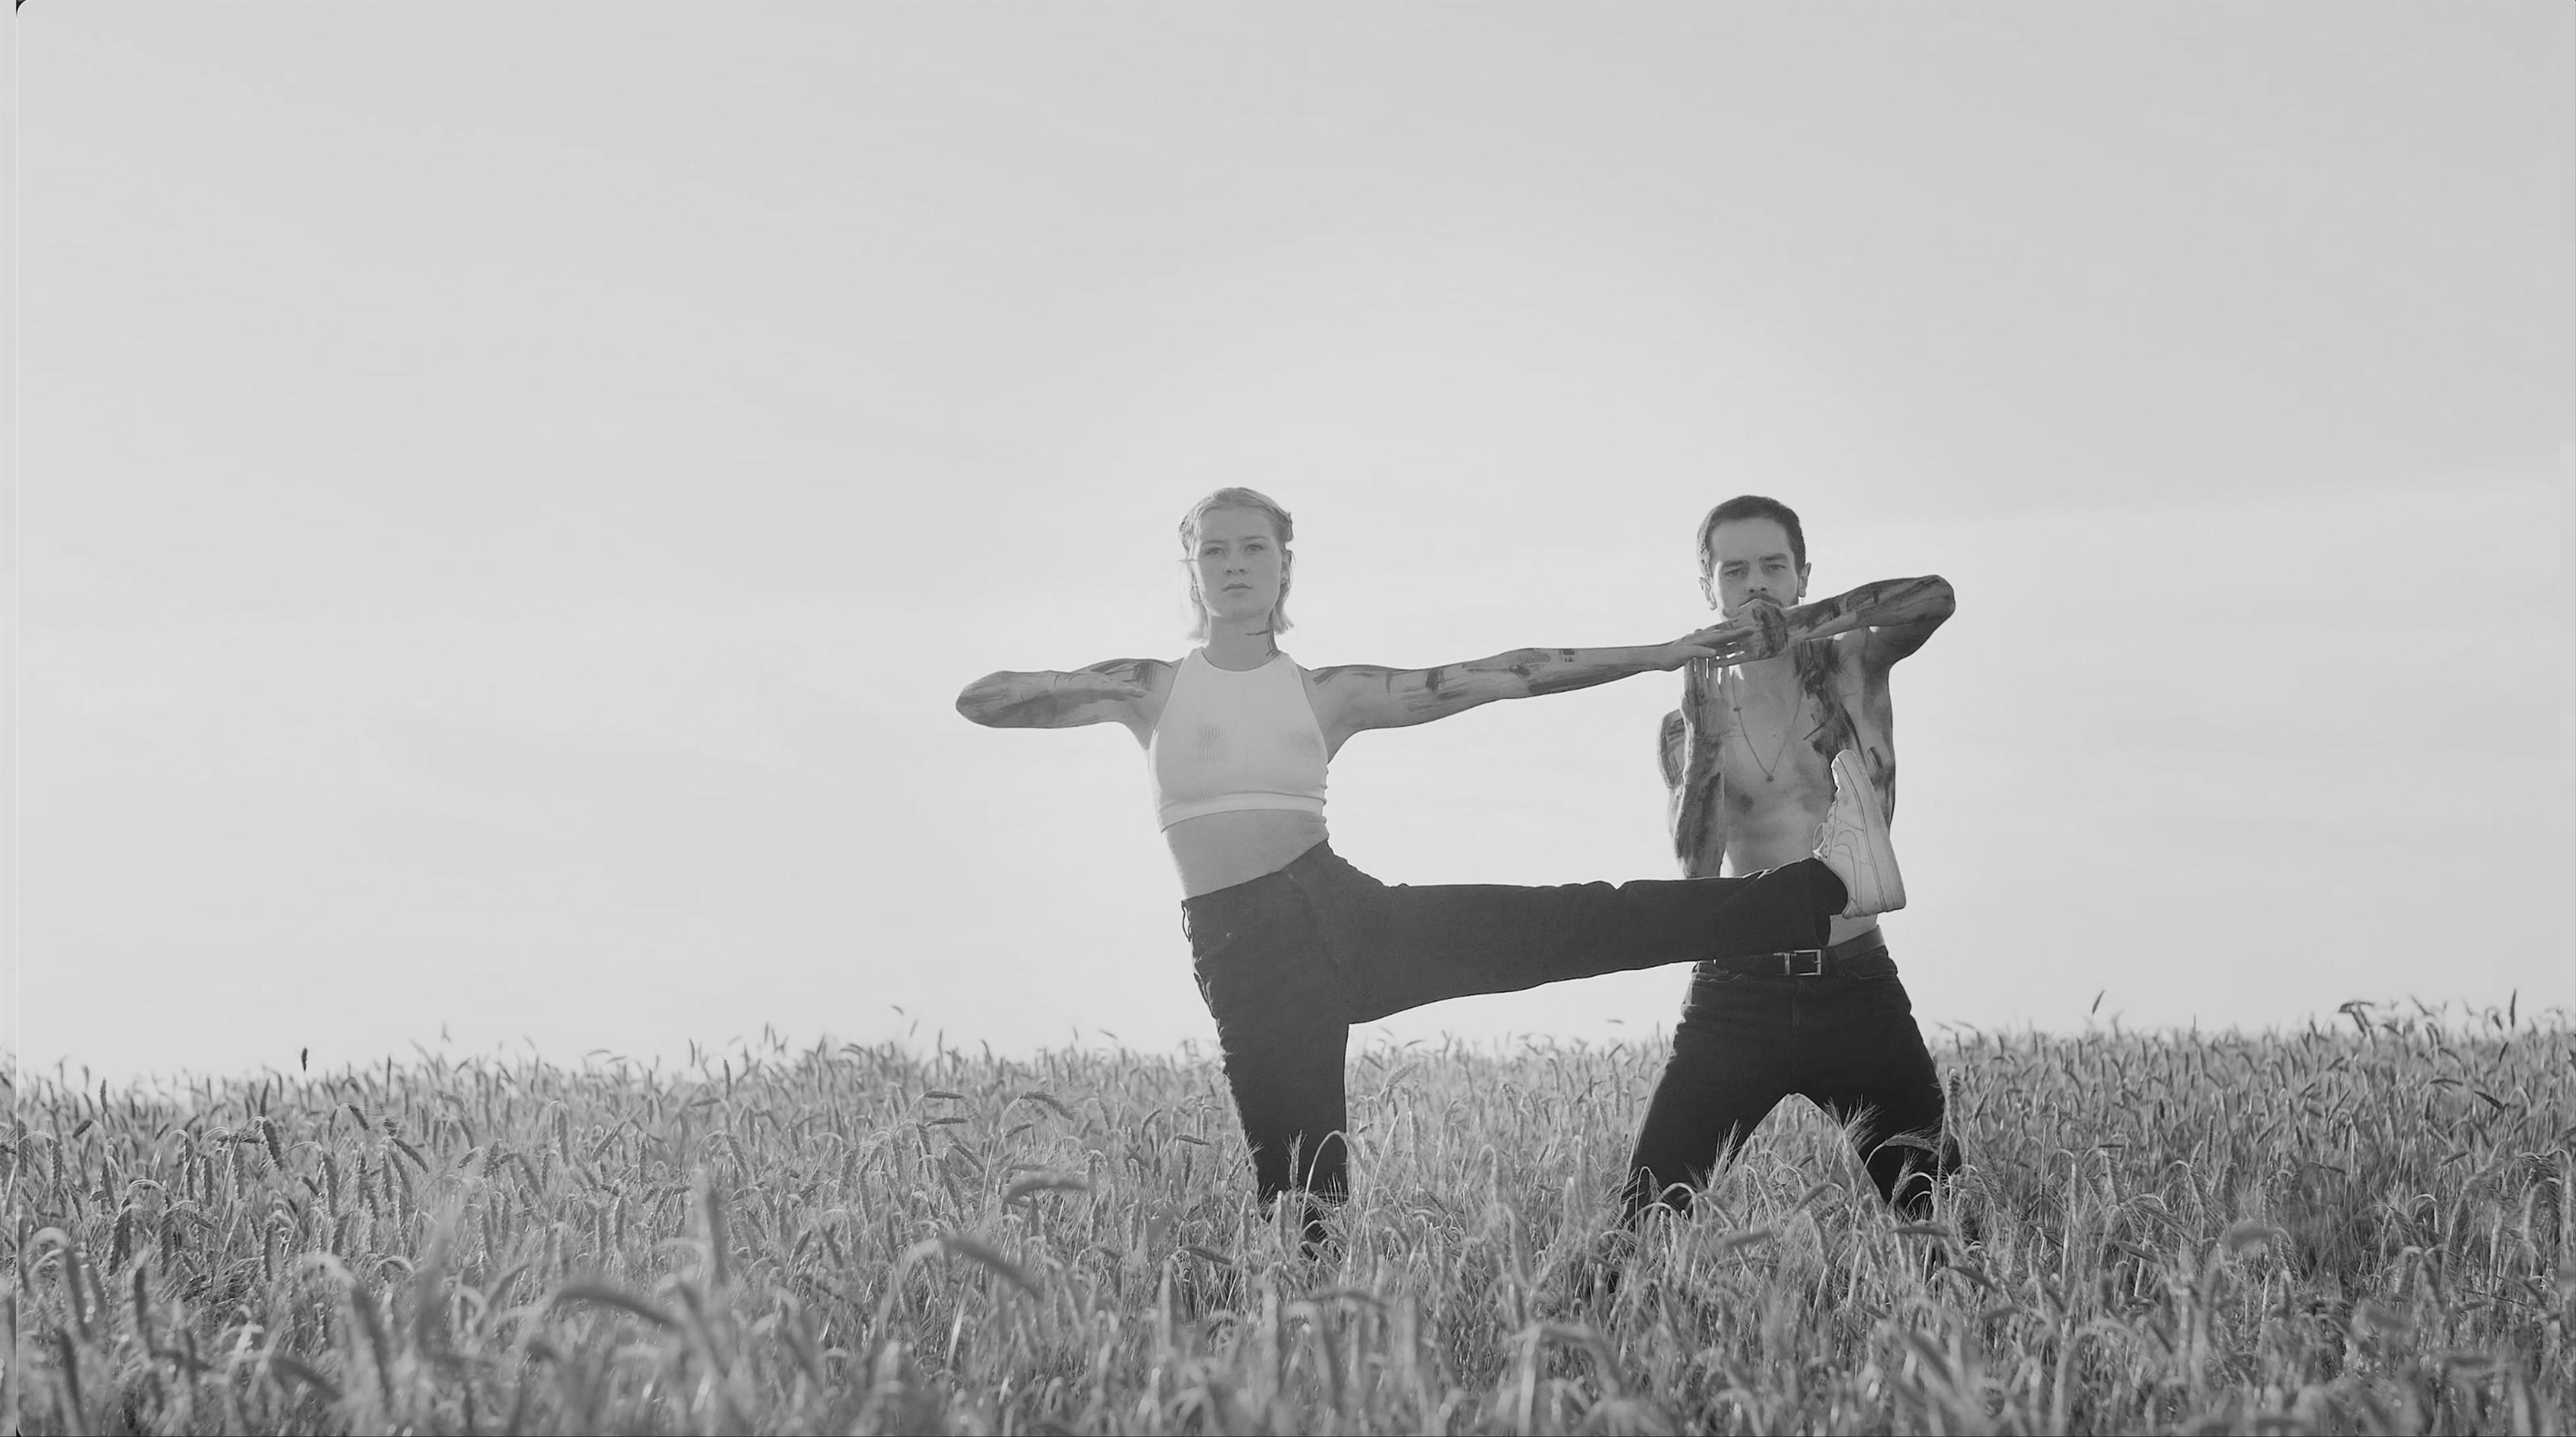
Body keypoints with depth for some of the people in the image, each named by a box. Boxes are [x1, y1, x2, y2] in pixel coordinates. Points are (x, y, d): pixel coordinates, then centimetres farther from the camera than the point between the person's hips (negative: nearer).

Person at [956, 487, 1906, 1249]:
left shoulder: (1331, 693, 14)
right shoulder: (1152, 689, 10)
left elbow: (1505, 677, 11)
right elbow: (978, 701, 4)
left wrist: (1663, 654, 7)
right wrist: (1097, 691, -12)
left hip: (1345, 908, 1)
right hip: (1240, 946, -1)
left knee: (1567, 926, -9)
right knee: (1300, 1190, -11)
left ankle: (1817, 892, -10)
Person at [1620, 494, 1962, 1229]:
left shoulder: (1849, 665, 4)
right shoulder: (1689, 722, 6)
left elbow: (1934, 598, -16)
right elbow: (1697, 862, -8)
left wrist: (1795, 624, -22)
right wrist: (1703, 728, -18)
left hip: (1858, 988, 0)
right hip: (1738, 994, 0)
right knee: (1643, 1219, -9)